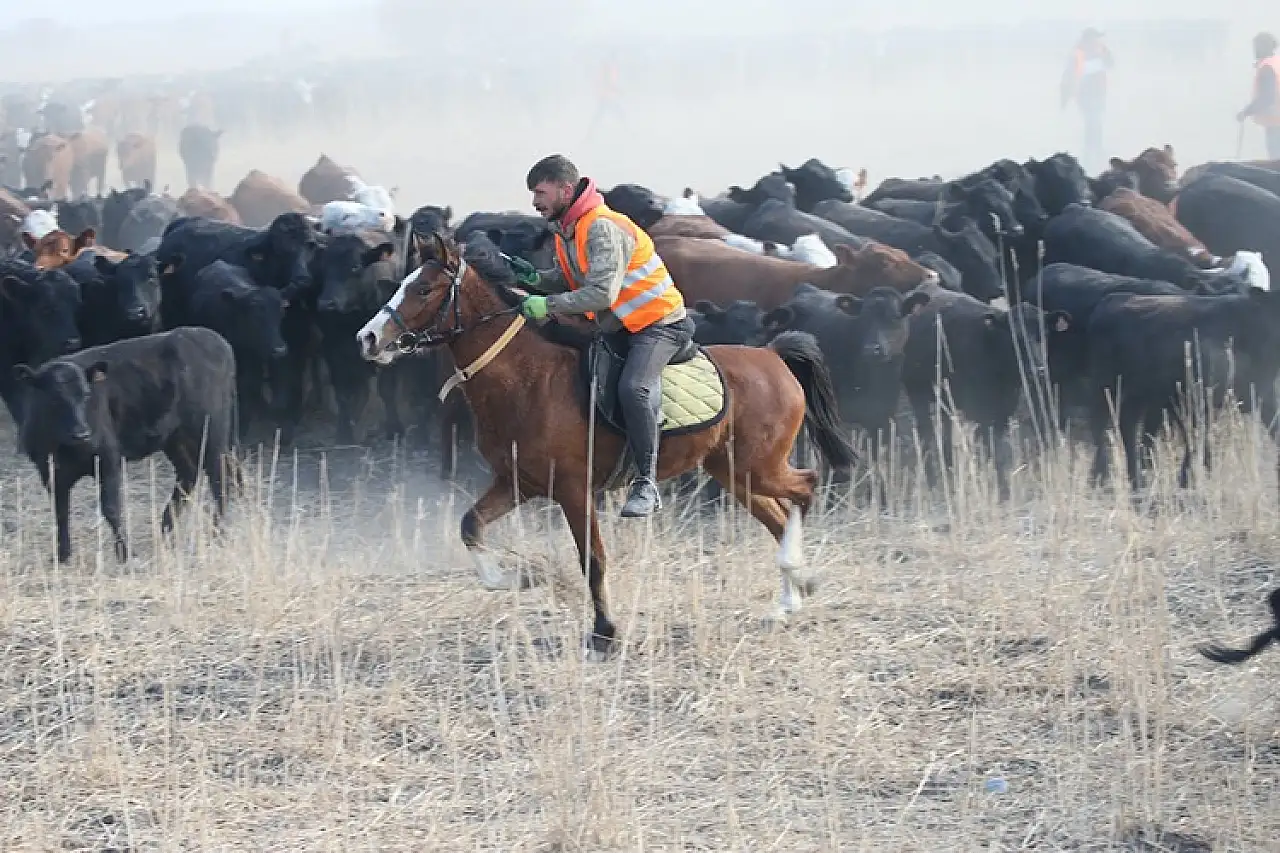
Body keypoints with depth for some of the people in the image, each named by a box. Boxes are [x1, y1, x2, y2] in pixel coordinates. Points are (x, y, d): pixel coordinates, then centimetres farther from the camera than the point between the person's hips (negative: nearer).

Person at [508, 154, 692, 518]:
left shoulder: (602, 228, -23)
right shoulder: (566, 228, 7)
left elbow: (602, 293, -30)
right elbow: (567, 279, 13)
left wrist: (549, 305, -30)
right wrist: (534, 278, -5)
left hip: (658, 322, -11)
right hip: (617, 328, 11)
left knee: (632, 388, -30)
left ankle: (647, 484, -25)